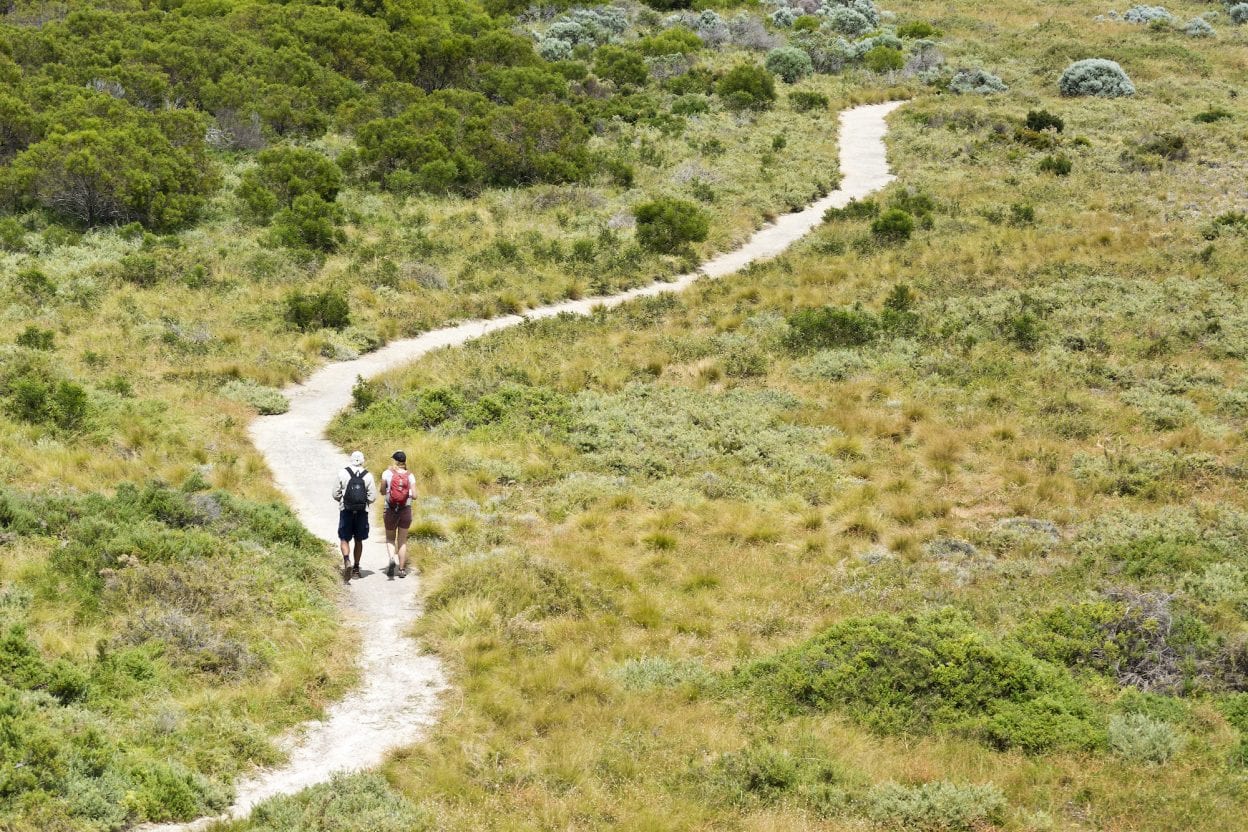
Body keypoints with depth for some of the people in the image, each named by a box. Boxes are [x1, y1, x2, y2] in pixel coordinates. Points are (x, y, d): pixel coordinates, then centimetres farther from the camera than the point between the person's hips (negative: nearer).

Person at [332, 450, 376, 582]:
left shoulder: (343, 473, -6)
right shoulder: (368, 476, -3)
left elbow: (336, 494, -2)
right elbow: (372, 497, -4)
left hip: (346, 511, -2)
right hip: (362, 512, 2)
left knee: (344, 539, 3)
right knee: (359, 540, 14)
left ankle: (347, 561, -22)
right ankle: (356, 569, 20)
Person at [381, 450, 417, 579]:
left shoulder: (388, 473, -7)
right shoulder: (410, 476, -3)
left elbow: (382, 491, 2)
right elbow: (414, 496, -6)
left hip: (390, 510, -1)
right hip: (406, 510, 1)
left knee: (390, 539, 16)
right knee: (402, 541, 13)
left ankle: (391, 558, -12)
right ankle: (402, 569, 10)